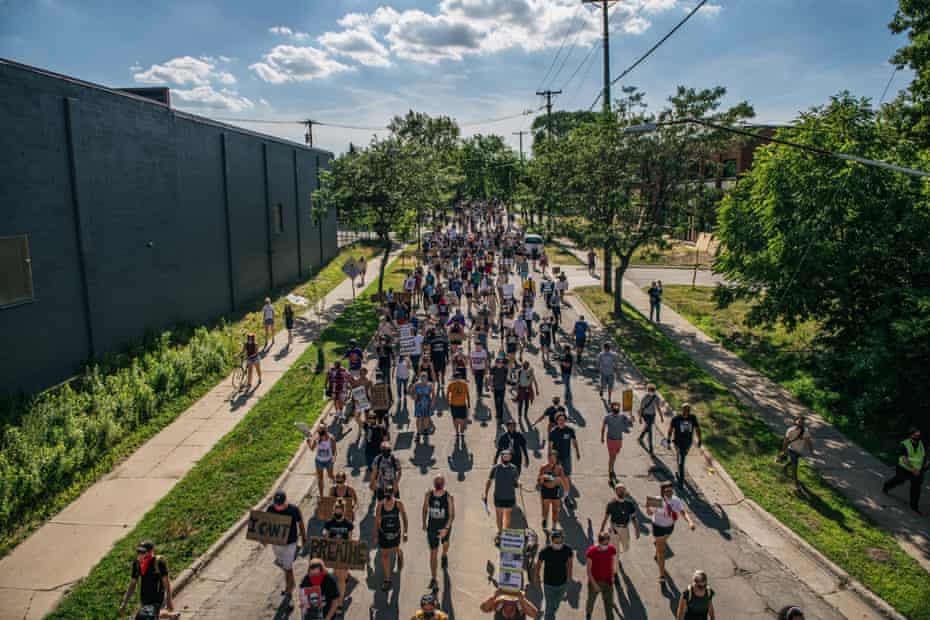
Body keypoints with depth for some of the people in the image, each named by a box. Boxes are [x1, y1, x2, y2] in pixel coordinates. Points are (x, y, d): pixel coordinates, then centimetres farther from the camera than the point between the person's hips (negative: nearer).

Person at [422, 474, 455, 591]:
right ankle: (433, 579, 8)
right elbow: (425, 509, 4)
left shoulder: (448, 497, -21)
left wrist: (446, 528, -31)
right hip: (432, 527, 0)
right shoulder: (428, 494, -12)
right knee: (433, 553, 1)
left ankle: (444, 556, 62)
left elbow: (452, 515, -21)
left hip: (445, 527, 0)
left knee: (445, 543, 28)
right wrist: (424, 523, 10)